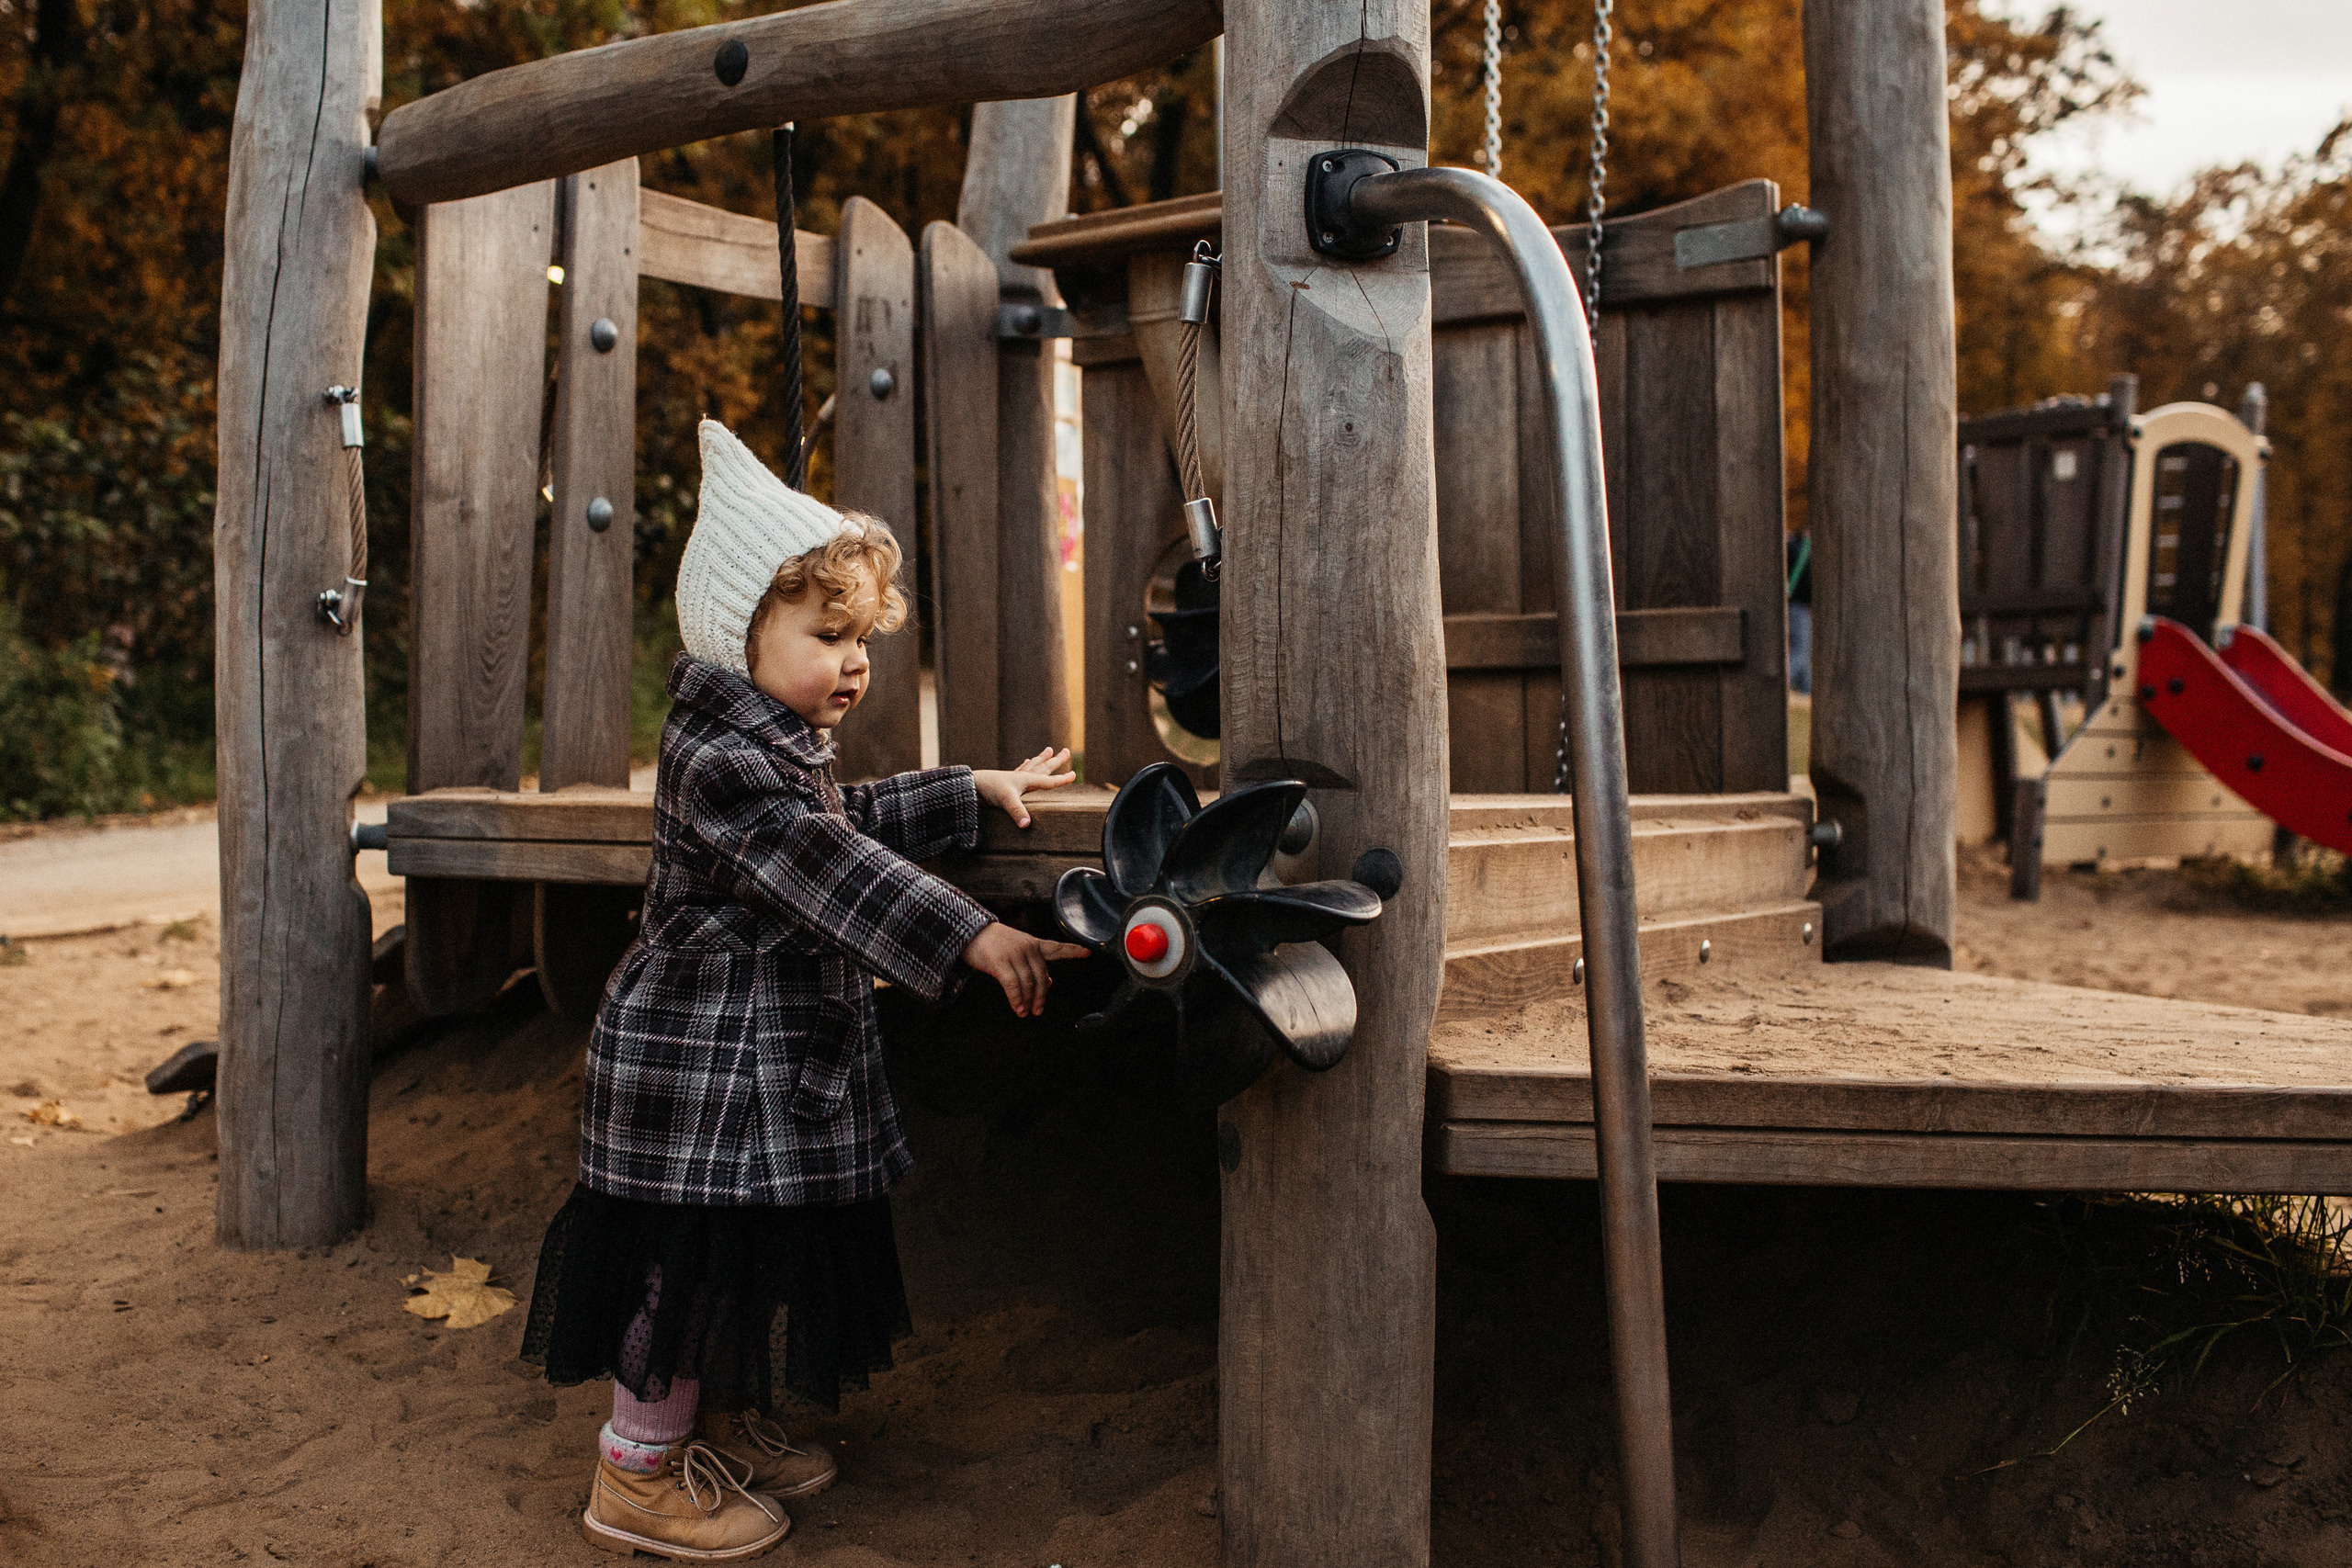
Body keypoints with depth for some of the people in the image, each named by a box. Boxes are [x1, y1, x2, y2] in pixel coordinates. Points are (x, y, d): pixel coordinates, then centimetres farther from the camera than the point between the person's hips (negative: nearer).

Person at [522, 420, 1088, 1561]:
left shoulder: (786, 749, 12)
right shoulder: (721, 758, -23)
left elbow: (859, 817, 29)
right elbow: (828, 866, -34)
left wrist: (976, 791, 29)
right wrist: (971, 938, -39)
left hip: (768, 1068, 10)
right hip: (701, 1054, -10)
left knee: (746, 1252, 20)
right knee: (691, 1255, 0)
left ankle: (724, 1423, 36)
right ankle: (639, 1473, 16)